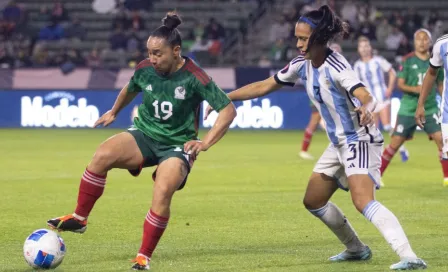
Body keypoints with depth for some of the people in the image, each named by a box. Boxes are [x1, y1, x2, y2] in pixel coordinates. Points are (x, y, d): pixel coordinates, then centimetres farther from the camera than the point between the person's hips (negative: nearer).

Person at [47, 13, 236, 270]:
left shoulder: (194, 78, -18)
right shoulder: (145, 69, -5)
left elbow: (229, 110, -14)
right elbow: (130, 89, 21)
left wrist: (205, 143, -20)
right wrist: (114, 112, 33)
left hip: (177, 145, -3)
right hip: (144, 134, 3)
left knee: (162, 193, -30)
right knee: (103, 155, -27)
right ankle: (79, 219, -12)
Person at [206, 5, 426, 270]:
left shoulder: (336, 66, -23)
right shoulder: (303, 65, 0)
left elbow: (367, 97, -37)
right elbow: (264, 86, 12)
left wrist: (366, 110, -60)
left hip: (361, 140, -9)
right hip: (339, 143, 9)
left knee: (363, 201, -27)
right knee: (314, 201, 17)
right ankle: (356, 249, 33)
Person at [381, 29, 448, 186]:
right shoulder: (408, 60, -3)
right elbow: (400, 84, -6)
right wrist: (414, 89, -23)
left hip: (430, 109, 2)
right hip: (408, 109, -2)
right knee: (395, 142, 0)